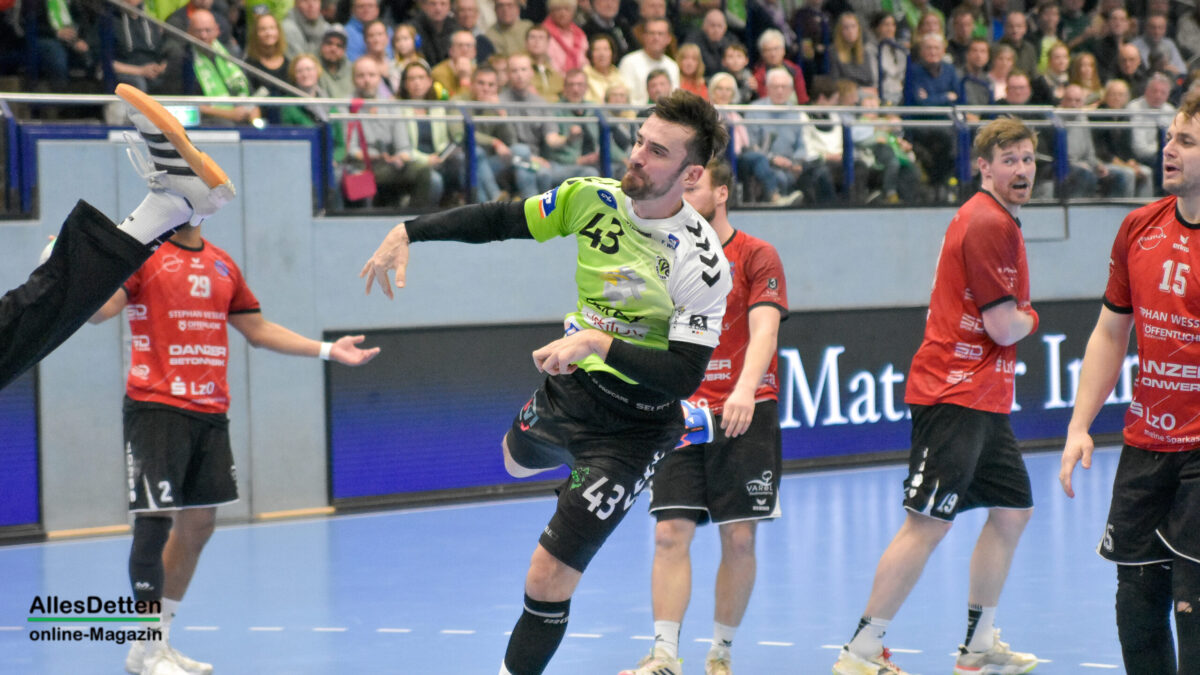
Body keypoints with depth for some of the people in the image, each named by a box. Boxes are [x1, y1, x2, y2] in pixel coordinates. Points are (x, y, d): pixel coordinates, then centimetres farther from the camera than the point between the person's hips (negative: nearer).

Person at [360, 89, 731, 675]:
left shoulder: (702, 262, -26)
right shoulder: (593, 199, -10)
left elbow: (684, 377, -28)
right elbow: (499, 220, 2)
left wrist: (599, 343, -38)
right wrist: (408, 232, -5)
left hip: (635, 425, -7)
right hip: (567, 387, 7)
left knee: (549, 579, -11)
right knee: (517, 460, 37)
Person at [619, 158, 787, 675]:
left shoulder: (756, 256, -3)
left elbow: (764, 330, -15)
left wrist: (745, 390, -31)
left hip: (744, 415, -3)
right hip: (682, 415, 3)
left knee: (739, 539, -1)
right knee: (671, 532, -8)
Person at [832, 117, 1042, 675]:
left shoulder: (999, 220, 18)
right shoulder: (989, 224, -15)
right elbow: (1005, 327, -19)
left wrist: (1015, 318, 4)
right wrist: (1028, 319, 2)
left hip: (984, 398, 11)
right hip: (954, 394, -11)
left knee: (1013, 511, 15)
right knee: (929, 523, -11)